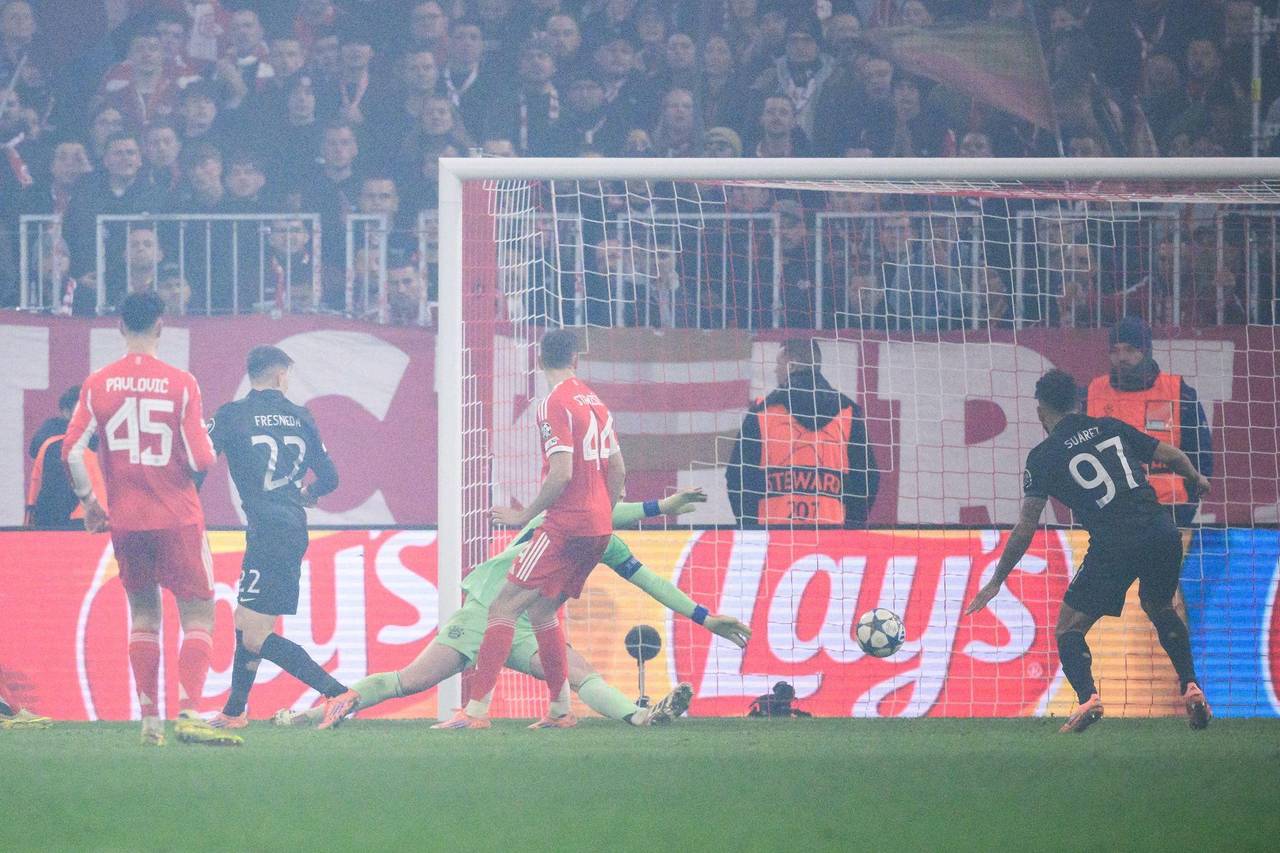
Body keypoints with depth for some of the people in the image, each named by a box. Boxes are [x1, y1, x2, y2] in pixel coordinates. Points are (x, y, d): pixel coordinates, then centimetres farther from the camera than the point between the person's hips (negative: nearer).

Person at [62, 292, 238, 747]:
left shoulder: (97, 385, -1)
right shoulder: (181, 384, -8)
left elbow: (72, 451, -5)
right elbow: (199, 461, -10)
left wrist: (88, 500, 10)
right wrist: (210, 444, 13)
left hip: (125, 521, 3)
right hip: (177, 517, -3)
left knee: (143, 612, 16)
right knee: (198, 613, 1)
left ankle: (149, 718, 12)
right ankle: (188, 712, -15)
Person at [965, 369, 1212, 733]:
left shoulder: (1043, 457, 5)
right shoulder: (1111, 428, 16)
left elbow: (1024, 531, 4)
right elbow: (1173, 457, 20)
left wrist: (995, 583, 13)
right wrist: (1196, 479, 44)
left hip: (1113, 545, -5)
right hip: (1162, 533, 5)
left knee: (1069, 628, 8)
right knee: (1159, 607, 32)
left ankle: (1088, 698, -16)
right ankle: (1191, 687, 18)